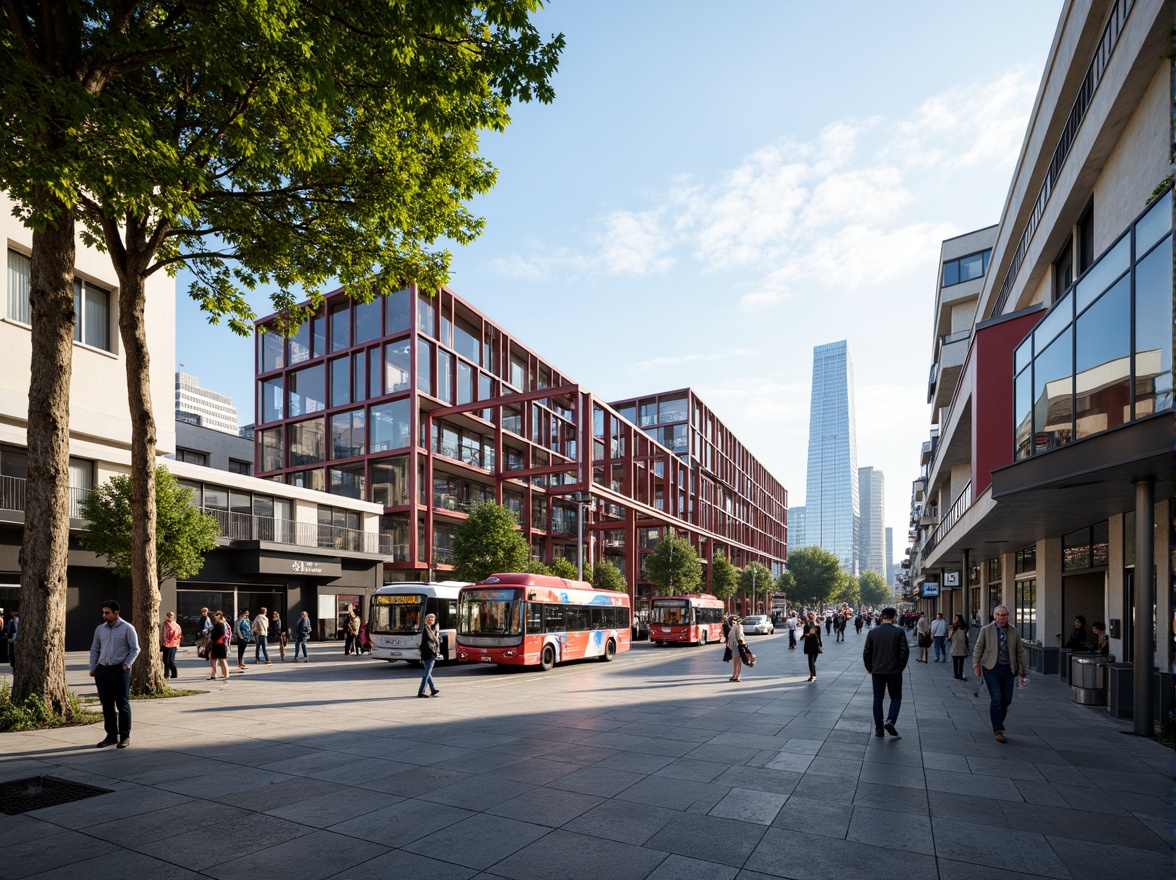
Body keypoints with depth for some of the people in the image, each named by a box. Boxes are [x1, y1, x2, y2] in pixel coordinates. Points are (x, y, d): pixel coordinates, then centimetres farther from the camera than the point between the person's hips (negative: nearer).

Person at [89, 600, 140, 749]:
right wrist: (93, 667, 7)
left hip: (120, 670, -5)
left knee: (122, 704, 1)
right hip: (102, 670, 5)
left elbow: (135, 649, -3)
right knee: (107, 705, 9)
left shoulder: (127, 628, -4)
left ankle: (125, 736, 7)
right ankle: (111, 735, 20)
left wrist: (127, 664, -13)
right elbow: (94, 649, 17)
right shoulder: (100, 629, 10)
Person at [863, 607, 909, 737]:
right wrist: (900, 667, 4)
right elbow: (905, 652, -10)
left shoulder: (872, 632, -1)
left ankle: (879, 729, 10)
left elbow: (866, 652, 0)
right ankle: (890, 721, -10)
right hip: (894, 671, -2)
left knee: (878, 699, 9)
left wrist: (869, 668, 13)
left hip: (877, 671, 2)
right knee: (896, 697, 12)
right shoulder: (899, 632, -7)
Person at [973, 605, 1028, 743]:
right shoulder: (986, 630, 1)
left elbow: (1020, 653, 12)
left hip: (1008, 670, 4)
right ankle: (998, 730, -1)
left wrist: (1023, 673, 13)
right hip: (992, 669, -3)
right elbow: (978, 648, 4)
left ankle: (998, 725, 28)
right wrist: (976, 664, -4)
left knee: (1006, 700, 6)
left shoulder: (1014, 632, 8)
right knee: (997, 699, -10)